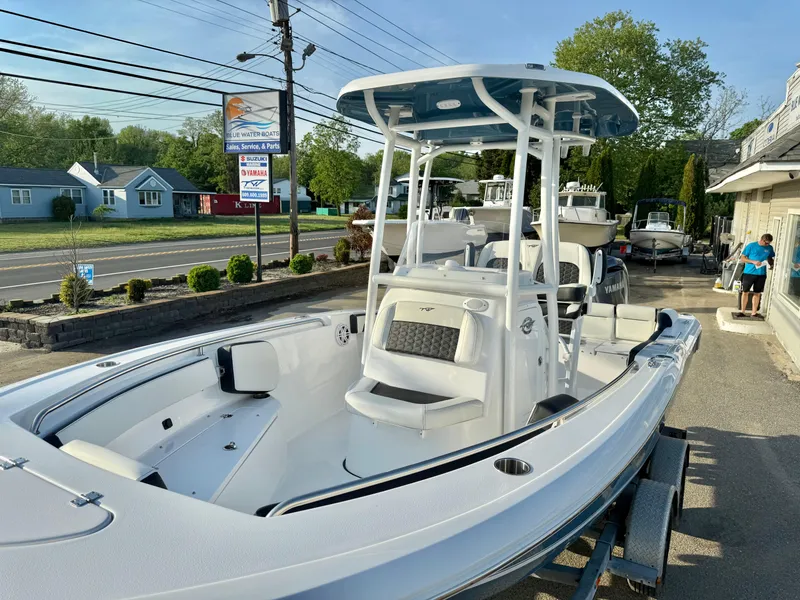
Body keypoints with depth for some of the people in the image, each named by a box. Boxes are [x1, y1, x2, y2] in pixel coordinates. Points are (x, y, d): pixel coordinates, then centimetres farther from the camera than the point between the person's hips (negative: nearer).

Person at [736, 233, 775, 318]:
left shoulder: (770, 248, 5)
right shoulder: (751, 246, -4)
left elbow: (772, 258, 18)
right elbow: (743, 258, -2)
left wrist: (772, 263, -4)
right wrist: (753, 262, -16)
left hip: (761, 274, 3)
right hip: (749, 273, -3)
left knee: (757, 293, 8)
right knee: (745, 292, 1)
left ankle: (754, 313, 16)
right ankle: (742, 312, 11)